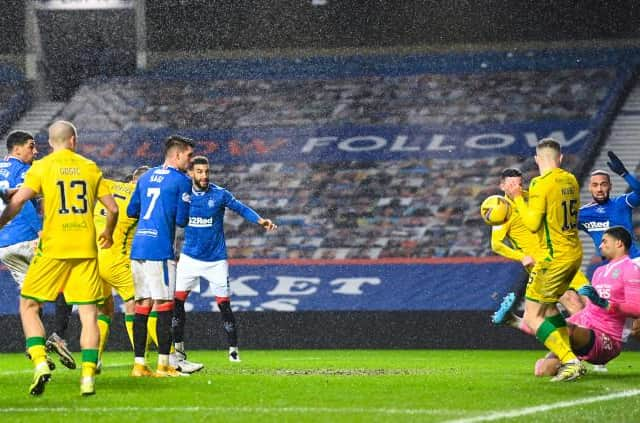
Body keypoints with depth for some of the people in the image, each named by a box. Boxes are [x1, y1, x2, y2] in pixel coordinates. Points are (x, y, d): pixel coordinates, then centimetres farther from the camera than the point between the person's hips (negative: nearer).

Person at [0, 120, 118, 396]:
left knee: (28, 305, 9)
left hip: (53, 248, -2)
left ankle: (40, 363, -9)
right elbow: (112, 208, 11)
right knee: (88, 313, 5)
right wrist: (108, 234, 29)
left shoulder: (42, 167, 1)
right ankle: (88, 377, -4)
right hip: (86, 248, 2)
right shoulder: (90, 168, 9)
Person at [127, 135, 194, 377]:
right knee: (164, 307, -3)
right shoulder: (181, 181, -5)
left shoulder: (146, 177, 16)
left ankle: (139, 364, 6)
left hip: (137, 248, 7)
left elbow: (131, 211, 21)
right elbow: (181, 220, -8)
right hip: (160, 250, -7)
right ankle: (163, 365, -4)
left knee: (142, 306, 8)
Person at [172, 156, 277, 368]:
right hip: (190, 257, 2)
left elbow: (241, 208, -7)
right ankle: (178, 348, 4)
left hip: (216, 260, -2)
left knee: (224, 305, -3)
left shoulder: (220, 194, -8)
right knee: (177, 301, -6)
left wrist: (260, 220, -23)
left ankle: (233, 350, 8)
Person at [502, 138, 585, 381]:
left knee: (532, 318, -2)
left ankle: (570, 362, -11)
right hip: (574, 252, 8)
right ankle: (569, 359, 20)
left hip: (554, 256, -8)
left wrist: (517, 197, -5)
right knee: (549, 307, 24)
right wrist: (525, 197, 18)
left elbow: (532, 224, -16)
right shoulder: (570, 181, 8)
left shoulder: (540, 184, -15)